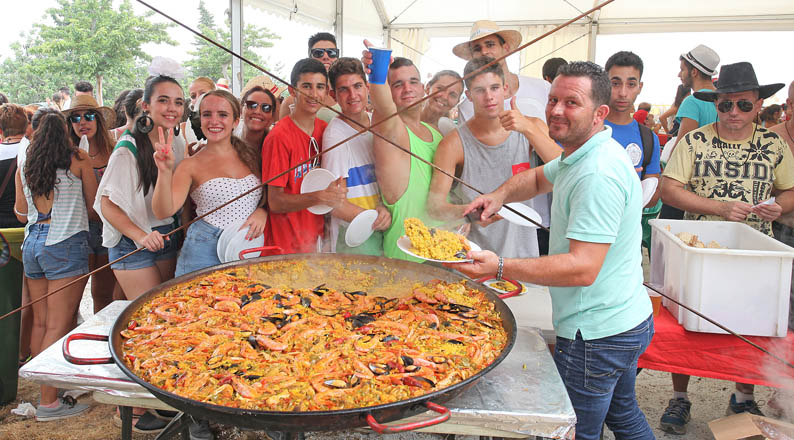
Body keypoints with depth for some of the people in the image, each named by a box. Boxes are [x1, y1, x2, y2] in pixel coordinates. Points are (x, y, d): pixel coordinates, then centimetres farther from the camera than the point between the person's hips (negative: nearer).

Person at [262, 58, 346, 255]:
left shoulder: (325, 129, 4)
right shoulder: (279, 136, -15)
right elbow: (275, 202, -15)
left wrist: (338, 189, -5)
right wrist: (320, 197, -27)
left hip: (317, 239, 6)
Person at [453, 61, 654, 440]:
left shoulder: (598, 175, -26)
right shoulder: (580, 157, 8)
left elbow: (583, 268, -31)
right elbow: (539, 178, 24)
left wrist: (500, 267, -35)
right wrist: (500, 195, 2)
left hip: (596, 335, -11)